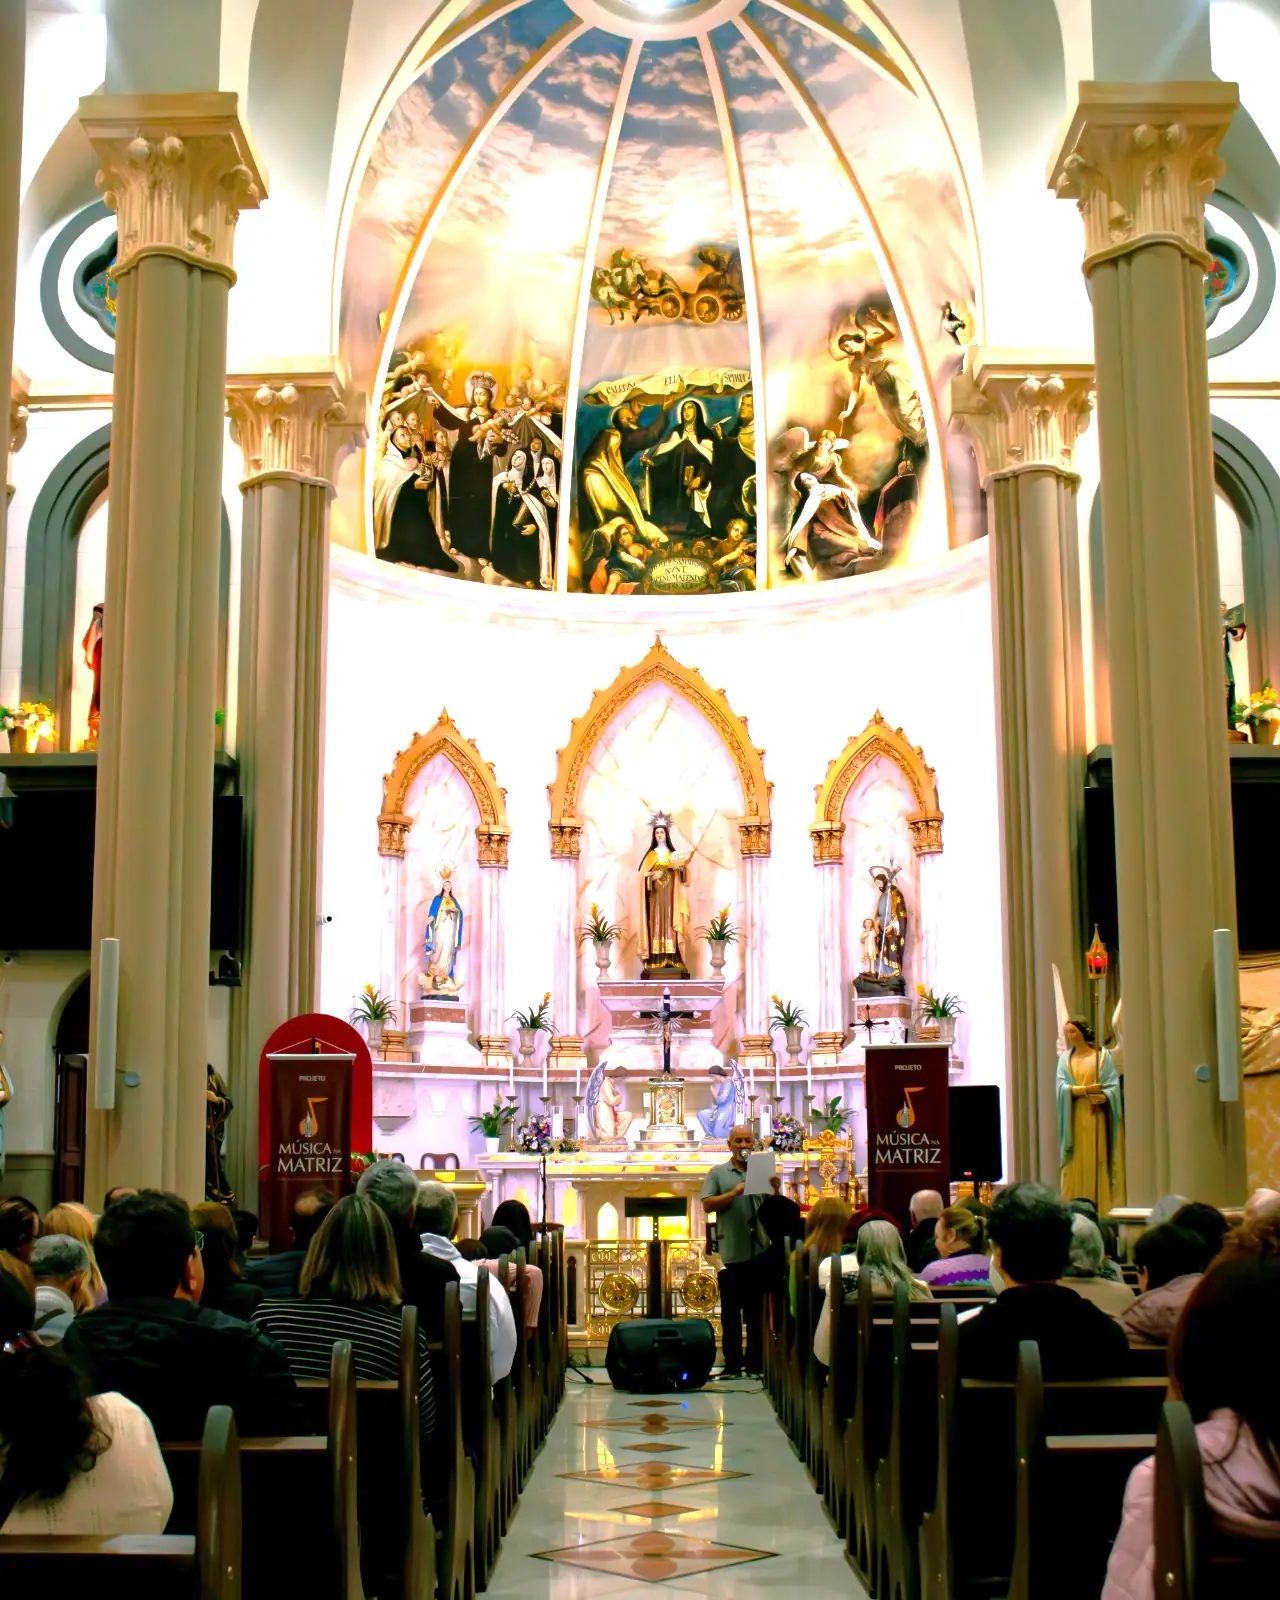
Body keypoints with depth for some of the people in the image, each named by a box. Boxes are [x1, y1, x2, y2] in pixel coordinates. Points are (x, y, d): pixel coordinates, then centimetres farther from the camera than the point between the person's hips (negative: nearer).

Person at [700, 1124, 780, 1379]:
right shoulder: (718, 1173, 8)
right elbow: (707, 1205, -3)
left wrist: (776, 1191, -13)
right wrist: (733, 1193, -15)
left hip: (760, 1252, 1)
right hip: (730, 1253, -1)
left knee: (758, 1312, 5)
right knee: (731, 1313, 4)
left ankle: (756, 1364, 11)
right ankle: (732, 1364, 9)